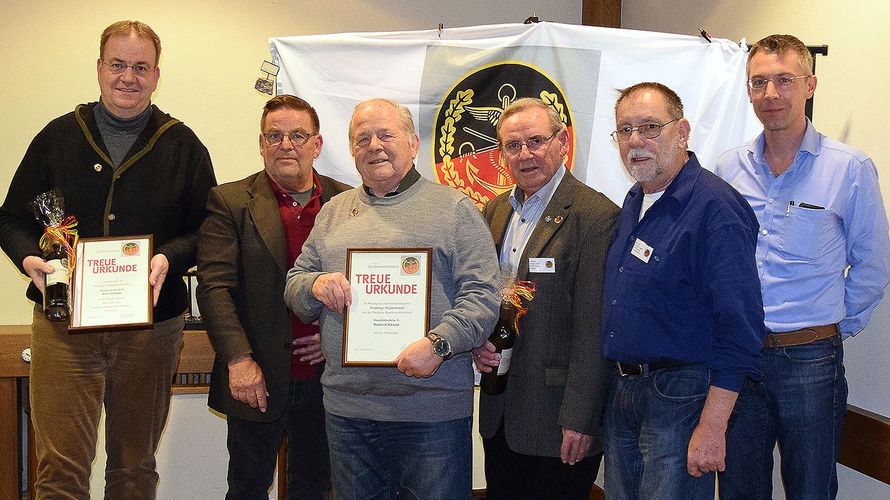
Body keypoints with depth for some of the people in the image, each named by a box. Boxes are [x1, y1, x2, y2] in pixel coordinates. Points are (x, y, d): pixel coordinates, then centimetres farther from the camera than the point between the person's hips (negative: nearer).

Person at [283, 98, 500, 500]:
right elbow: (293, 287, 18)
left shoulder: (453, 208, 1)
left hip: (432, 409, -4)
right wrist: (316, 285, -5)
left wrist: (439, 343, -21)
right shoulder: (333, 213, 15)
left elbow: (482, 295, -6)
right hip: (346, 408, 4)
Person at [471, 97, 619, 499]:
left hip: (556, 419, -7)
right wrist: (478, 343, -2)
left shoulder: (596, 215, -13)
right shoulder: (495, 211, 10)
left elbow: (593, 327, -17)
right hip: (499, 414, 7)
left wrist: (579, 420, -18)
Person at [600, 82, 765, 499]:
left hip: (681, 399, -8)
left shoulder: (716, 207, -17)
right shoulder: (633, 203, 11)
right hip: (621, 388, 8)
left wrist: (711, 426, -23)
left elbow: (739, 328, -21)